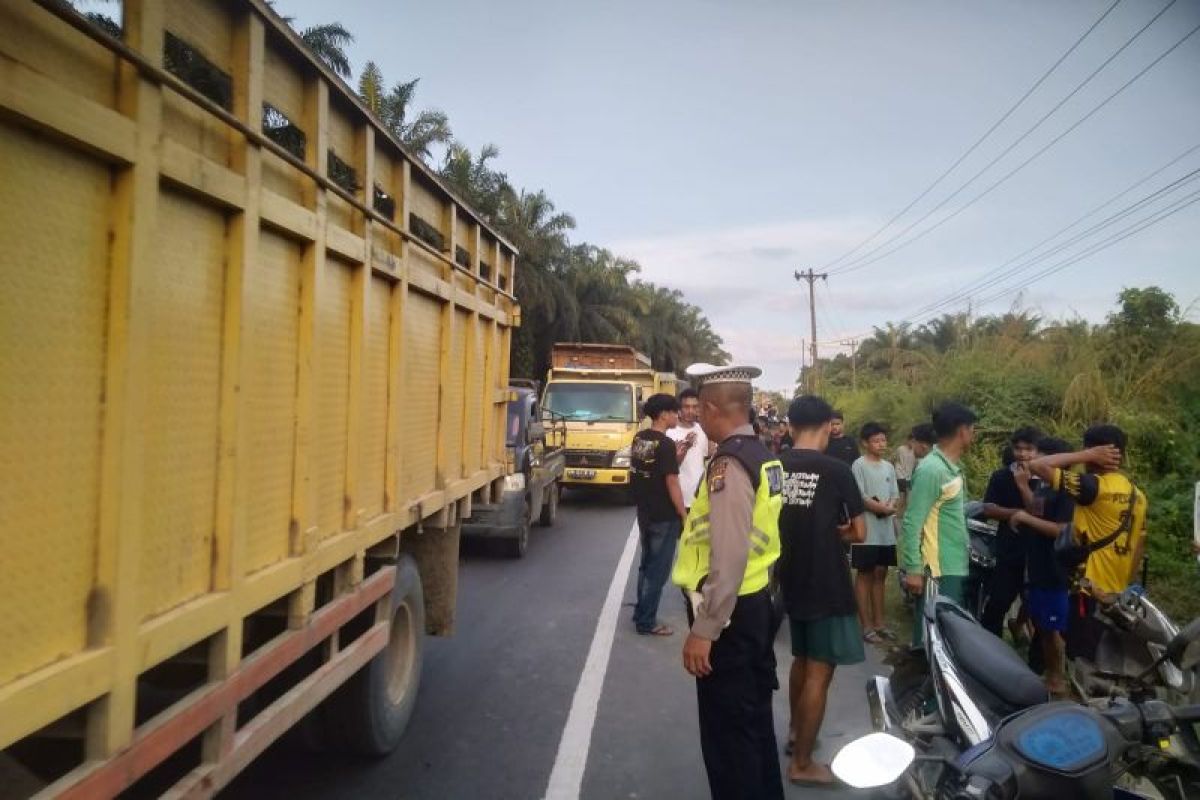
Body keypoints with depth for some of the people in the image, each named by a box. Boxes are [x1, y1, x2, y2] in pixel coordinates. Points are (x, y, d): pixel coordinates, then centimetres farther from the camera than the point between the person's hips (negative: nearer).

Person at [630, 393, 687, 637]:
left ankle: (641, 611, 31)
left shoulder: (639, 438, 5)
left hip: (644, 513, 8)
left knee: (647, 564, 21)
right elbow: (671, 483, -19)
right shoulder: (666, 444, -19)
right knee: (658, 569, 4)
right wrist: (683, 515, -12)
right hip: (664, 516, -8)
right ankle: (646, 622, 12)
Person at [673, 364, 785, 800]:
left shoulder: (729, 463, -21)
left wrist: (703, 629, -22)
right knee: (755, 720, 23)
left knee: (727, 732, 5)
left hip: (731, 612, -9)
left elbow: (729, 557, -26)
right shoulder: (762, 455, 7)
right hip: (758, 602, 10)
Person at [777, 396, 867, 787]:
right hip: (826, 585, -6)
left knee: (801, 659, 25)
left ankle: (796, 731, 41)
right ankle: (802, 763, 11)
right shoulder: (836, 470, -14)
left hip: (790, 580, 6)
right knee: (819, 671, 3)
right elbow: (859, 533, -8)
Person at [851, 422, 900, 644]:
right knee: (865, 574, 0)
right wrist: (881, 508, -19)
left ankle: (879, 622, 20)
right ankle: (866, 625, 4)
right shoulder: (859, 465, -7)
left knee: (880, 574, 12)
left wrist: (891, 506, -11)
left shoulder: (889, 467, 13)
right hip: (866, 530, -6)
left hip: (886, 529, 6)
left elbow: (896, 496, 9)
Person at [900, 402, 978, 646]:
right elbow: (912, 523, -20)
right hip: (938, 571, -10)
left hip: (957, 568, 10)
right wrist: (913, 570, -20)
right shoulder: (931, 469, -18)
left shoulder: (954, 467, 11)